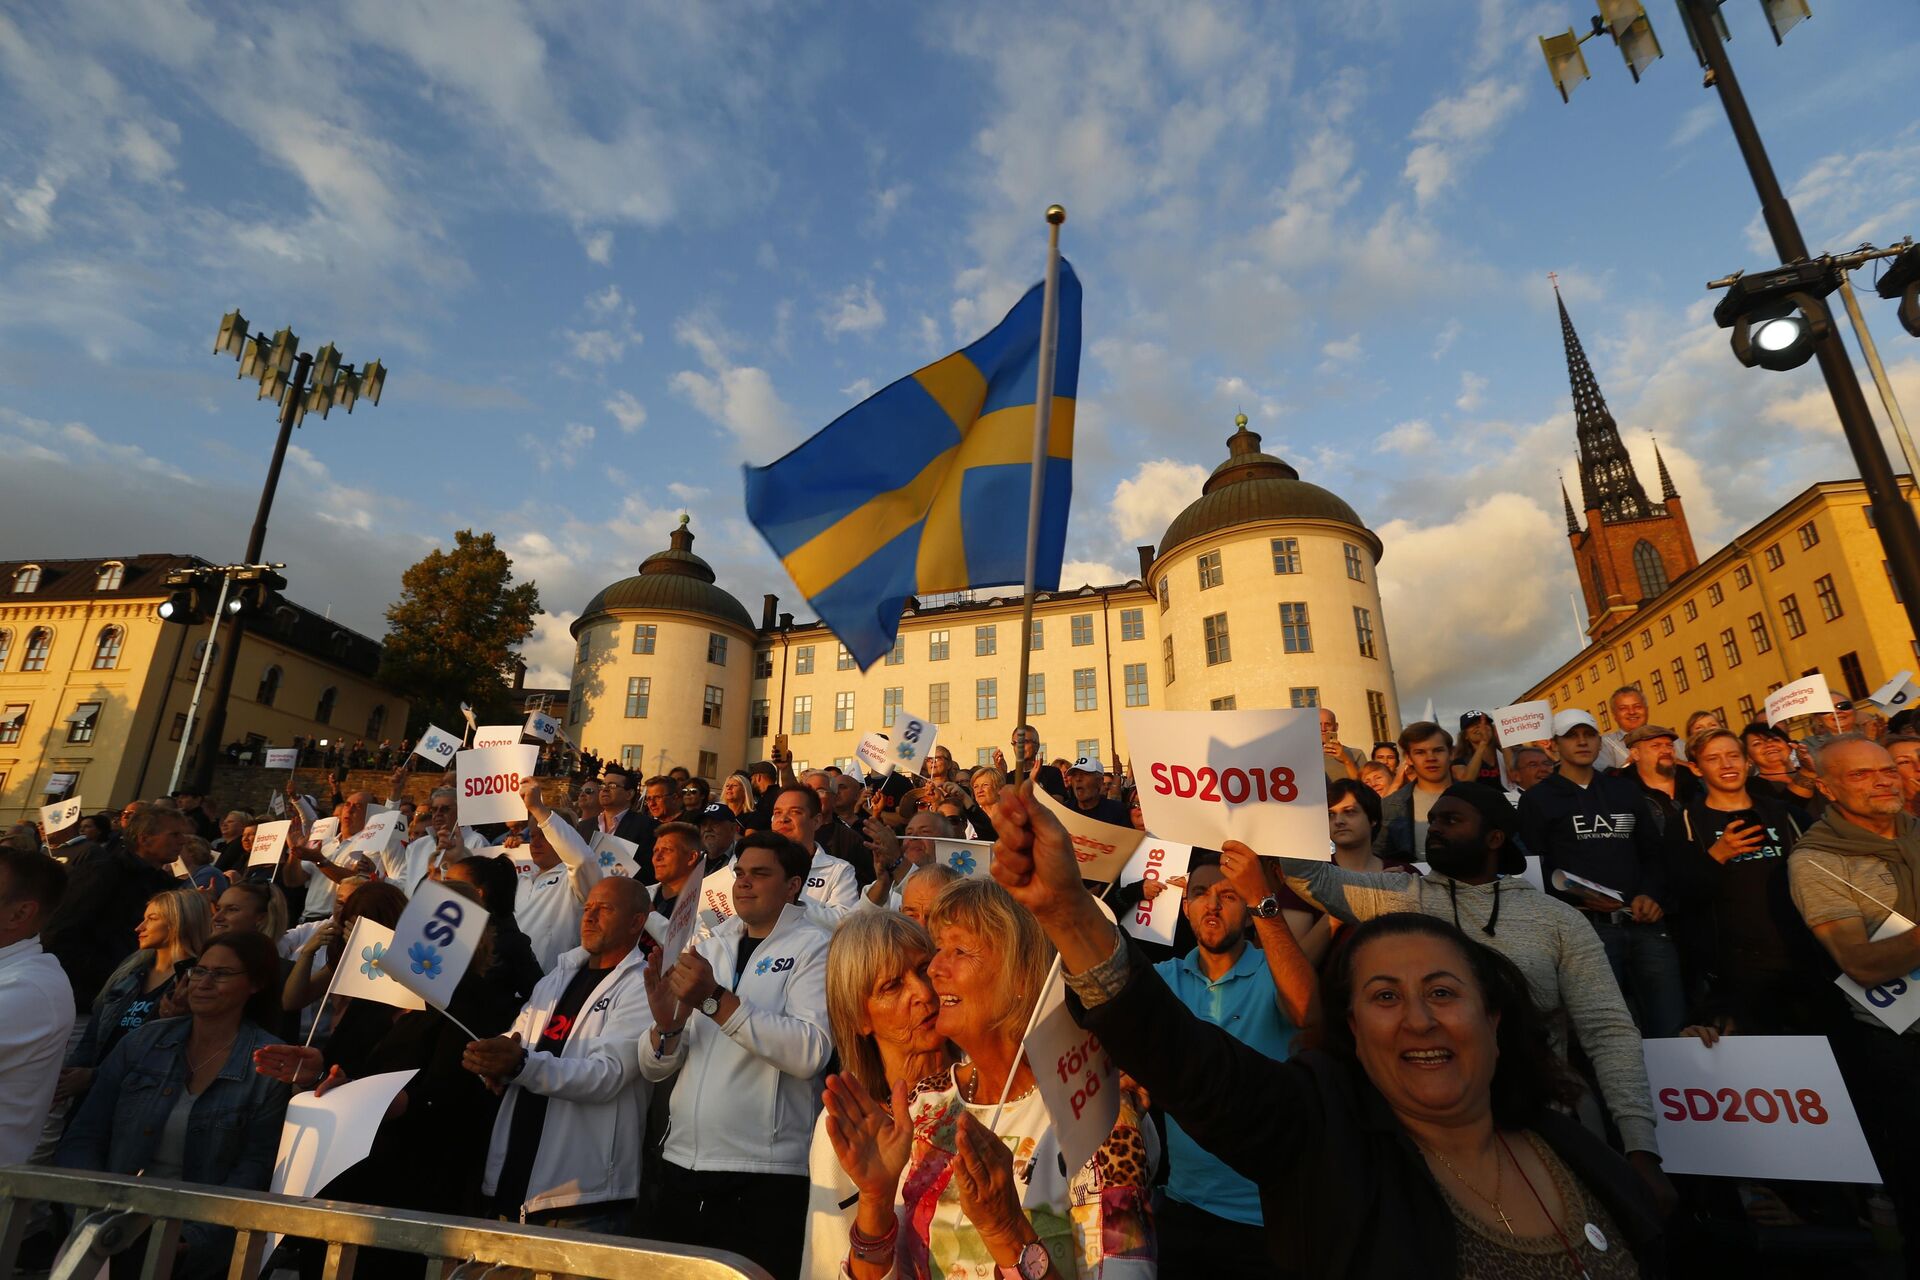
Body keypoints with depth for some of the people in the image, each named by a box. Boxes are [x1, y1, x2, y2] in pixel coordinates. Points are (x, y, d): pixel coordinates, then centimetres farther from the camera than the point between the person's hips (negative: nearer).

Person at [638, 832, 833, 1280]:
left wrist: (717, 1000, -24)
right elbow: (653, 1068, 10)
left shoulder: (811, 948, -7)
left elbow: (811, 1053, -23)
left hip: (763, 1175, -5)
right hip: (680, 1164, 6)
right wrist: (667, 1025, -13)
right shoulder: (708, 947, 10)